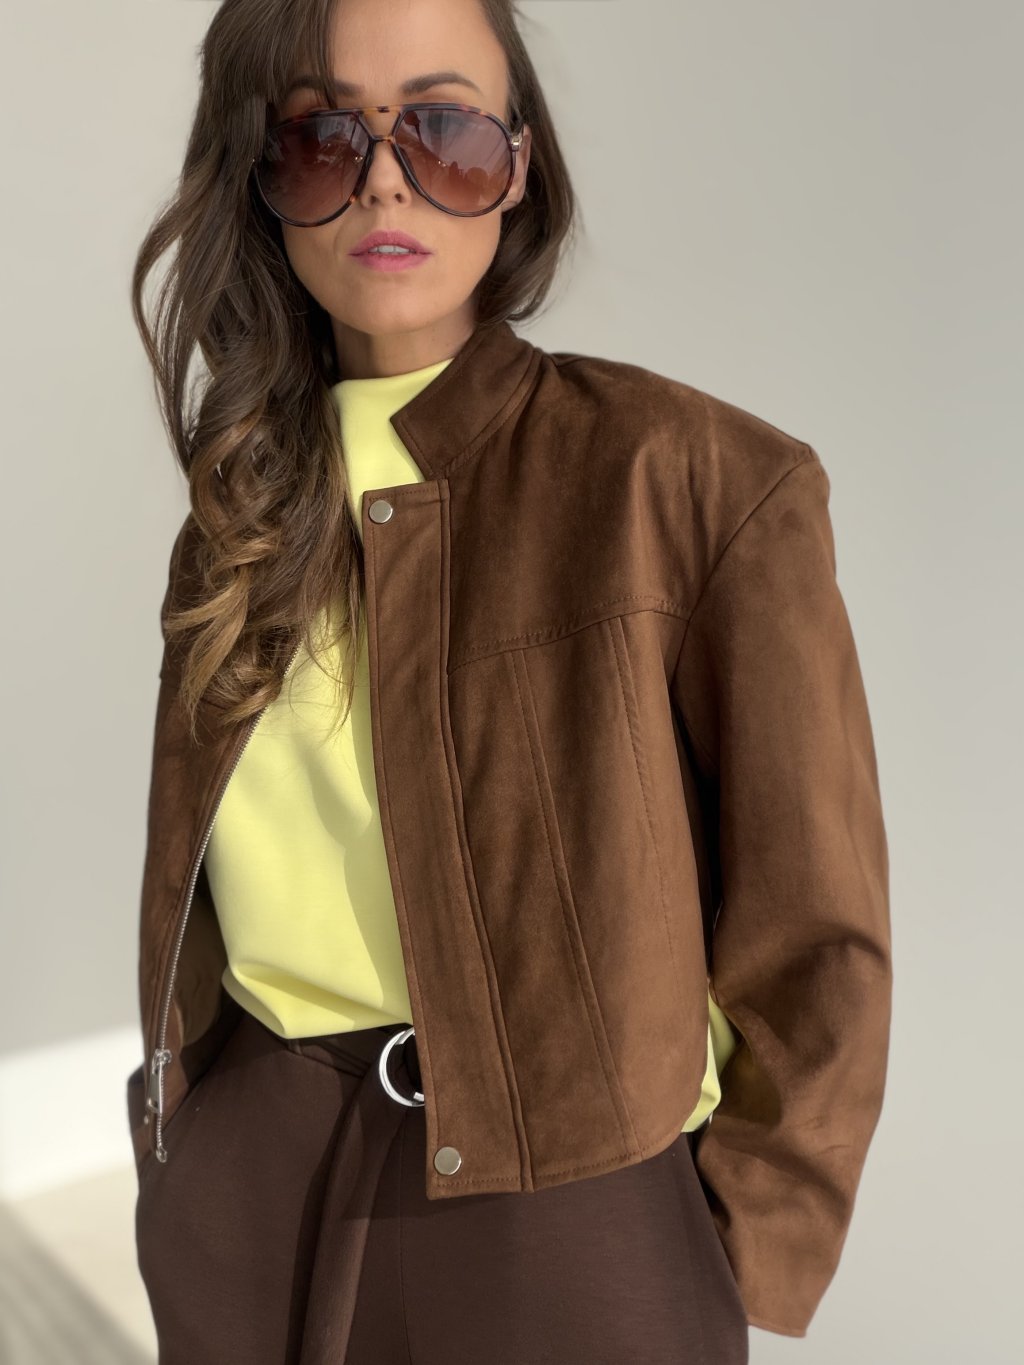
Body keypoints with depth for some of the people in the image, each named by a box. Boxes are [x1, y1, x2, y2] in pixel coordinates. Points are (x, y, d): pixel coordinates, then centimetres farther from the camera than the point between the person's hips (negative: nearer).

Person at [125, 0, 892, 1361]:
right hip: (238, 1200, 5)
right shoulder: (245, 510, 4)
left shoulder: (699, 480, -12)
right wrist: (177, 1161, 13)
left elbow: (810, 936, -7)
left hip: (561, 1201, -4)